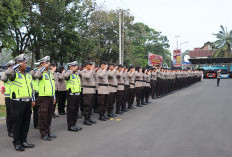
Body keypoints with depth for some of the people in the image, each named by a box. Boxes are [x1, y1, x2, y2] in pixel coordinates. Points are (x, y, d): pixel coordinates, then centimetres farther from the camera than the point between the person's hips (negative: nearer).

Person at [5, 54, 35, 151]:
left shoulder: (28, 75, 16)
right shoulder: (14, 74, -4)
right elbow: (8, 73, -29)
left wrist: (33, 100, 15)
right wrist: (18, 65, -16)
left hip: (27, 103, 6)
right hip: (17, 102, -6)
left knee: (26, 123, 11)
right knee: (17, 123, 1)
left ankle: (23, 141, 23)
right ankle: (17, 143, 12)